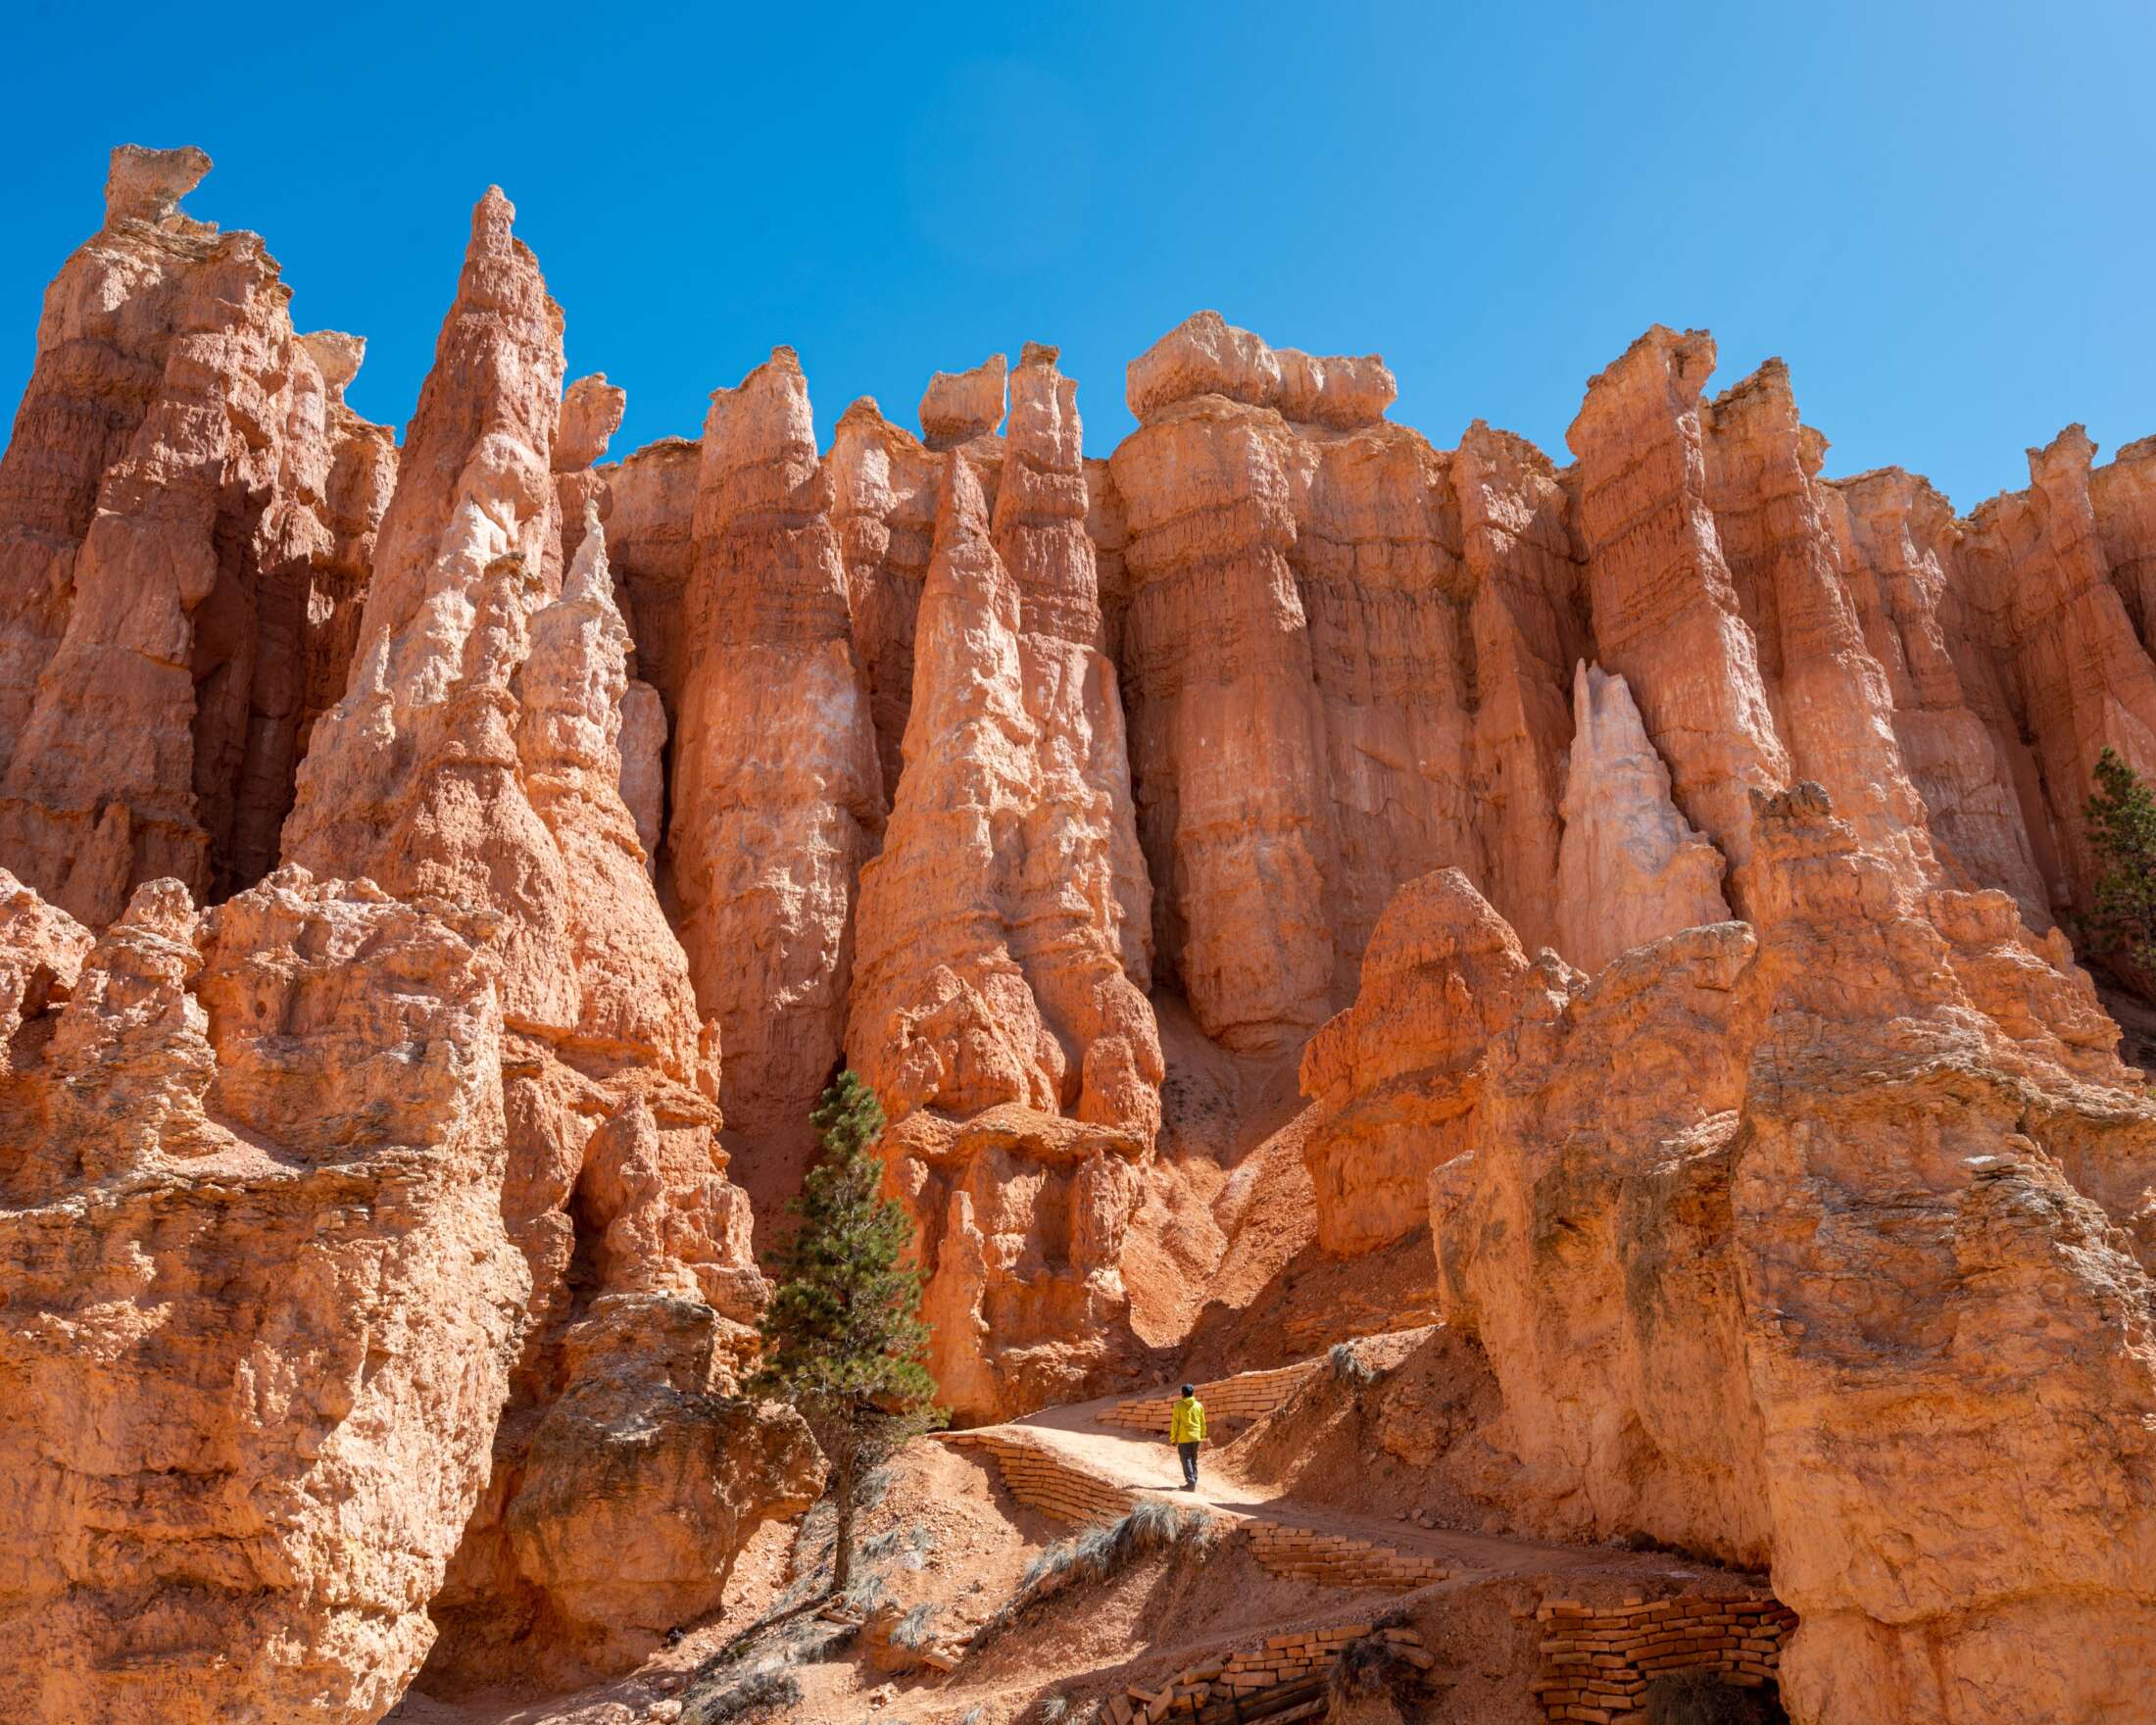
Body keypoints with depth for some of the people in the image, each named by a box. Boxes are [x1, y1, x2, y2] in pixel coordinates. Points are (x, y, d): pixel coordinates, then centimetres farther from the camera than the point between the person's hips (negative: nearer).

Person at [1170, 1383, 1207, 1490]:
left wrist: (1173, 1438, 0)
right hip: (1196, 1437, 4)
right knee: (1193, 1460, 14)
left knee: (1186, 1460, -2)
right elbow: (1202, 1423, 9)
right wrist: (1202, 1437, 18)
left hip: (1184, 1438, -4)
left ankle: (1191, 1483, -12)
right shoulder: (1199, 1405, 5)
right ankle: (1194, 1482, 17)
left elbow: (1174, 1423, -6)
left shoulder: (1179, 1406, -6)